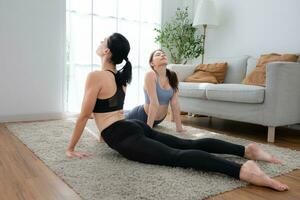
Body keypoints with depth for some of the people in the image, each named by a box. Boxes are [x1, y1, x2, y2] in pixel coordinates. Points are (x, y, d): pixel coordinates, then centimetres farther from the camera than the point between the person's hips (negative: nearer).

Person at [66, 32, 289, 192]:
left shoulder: (95, 76, -9)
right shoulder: (119, 76, 18)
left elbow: (84, 115, -8)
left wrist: (71, 148, 3)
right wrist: (106, 132, 41)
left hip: (126, 137, -8)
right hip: (136, 127, 8)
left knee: (178, 156, -22)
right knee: (188, 144, 4)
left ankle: (242, 169, -36)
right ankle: (245, 150, 1)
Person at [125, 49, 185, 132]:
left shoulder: (172, 76, -9)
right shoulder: (150, 75, -26)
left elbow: (175, 103, -12)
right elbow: (154, 103, -32)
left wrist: (179, 127, -14)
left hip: (159, 119, 5)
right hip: (142, 116, -5)